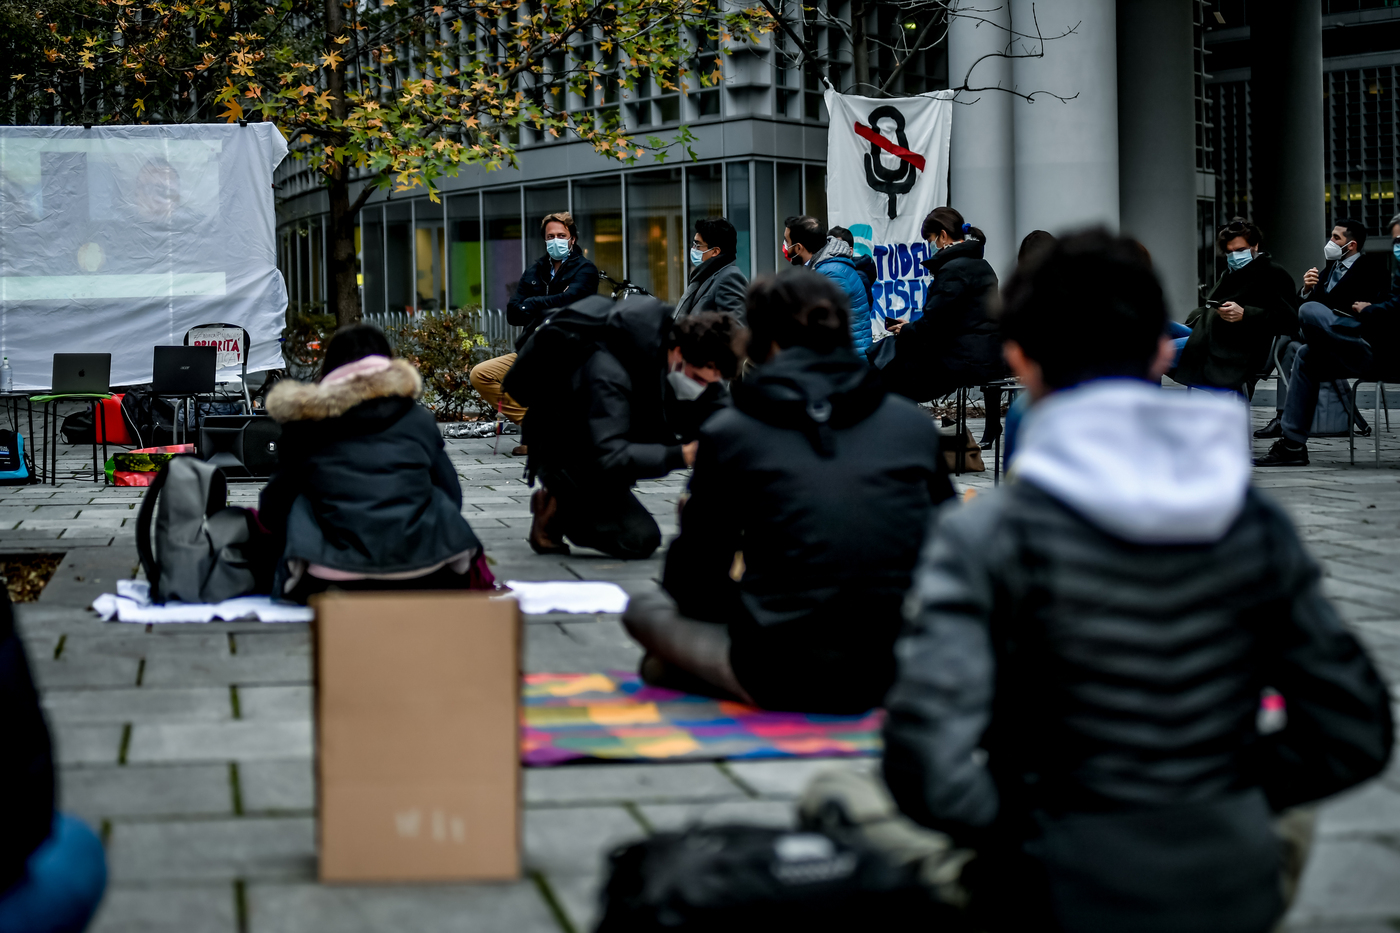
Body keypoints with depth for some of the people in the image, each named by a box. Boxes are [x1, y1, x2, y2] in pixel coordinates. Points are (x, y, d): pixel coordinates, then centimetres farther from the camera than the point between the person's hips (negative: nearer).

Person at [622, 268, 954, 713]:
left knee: (644, 609, 20)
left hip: (788, 679, -4)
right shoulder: (915, 424, 5)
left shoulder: (729, 432, -2)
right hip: (904, 673, 4)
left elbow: (691, 586, 3)